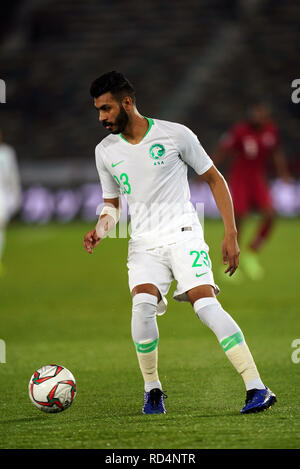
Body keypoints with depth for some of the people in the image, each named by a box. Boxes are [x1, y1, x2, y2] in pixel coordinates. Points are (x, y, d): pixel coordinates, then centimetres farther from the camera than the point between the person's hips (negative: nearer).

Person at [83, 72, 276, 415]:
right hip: (143, 244, 3)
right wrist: (100, 230, 0)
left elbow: (215, 180, 5)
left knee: (206, 304, -23)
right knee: (142, 305, -24)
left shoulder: (175, 135, -3)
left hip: (183, 235, -3)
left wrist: (231, 234, -1)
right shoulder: (105, 151, 9)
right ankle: (152, 389, -3)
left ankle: (257, 389, -23)